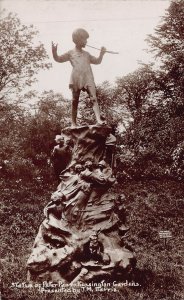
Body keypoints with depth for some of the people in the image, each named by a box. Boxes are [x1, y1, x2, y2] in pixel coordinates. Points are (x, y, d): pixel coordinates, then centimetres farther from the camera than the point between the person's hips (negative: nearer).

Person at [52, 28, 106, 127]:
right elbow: (58, 59, 10)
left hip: (88, 79, 3)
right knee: (75, 101, 1)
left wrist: (101, 53, 14)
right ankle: (73, 123, 8)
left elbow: (97, 61, 30)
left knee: (94, 98, -15)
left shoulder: (86, 54, 23)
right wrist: (54, 52, -7)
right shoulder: (71, 53, 12)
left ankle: (99, 119, -25)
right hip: (76, 80, -2)